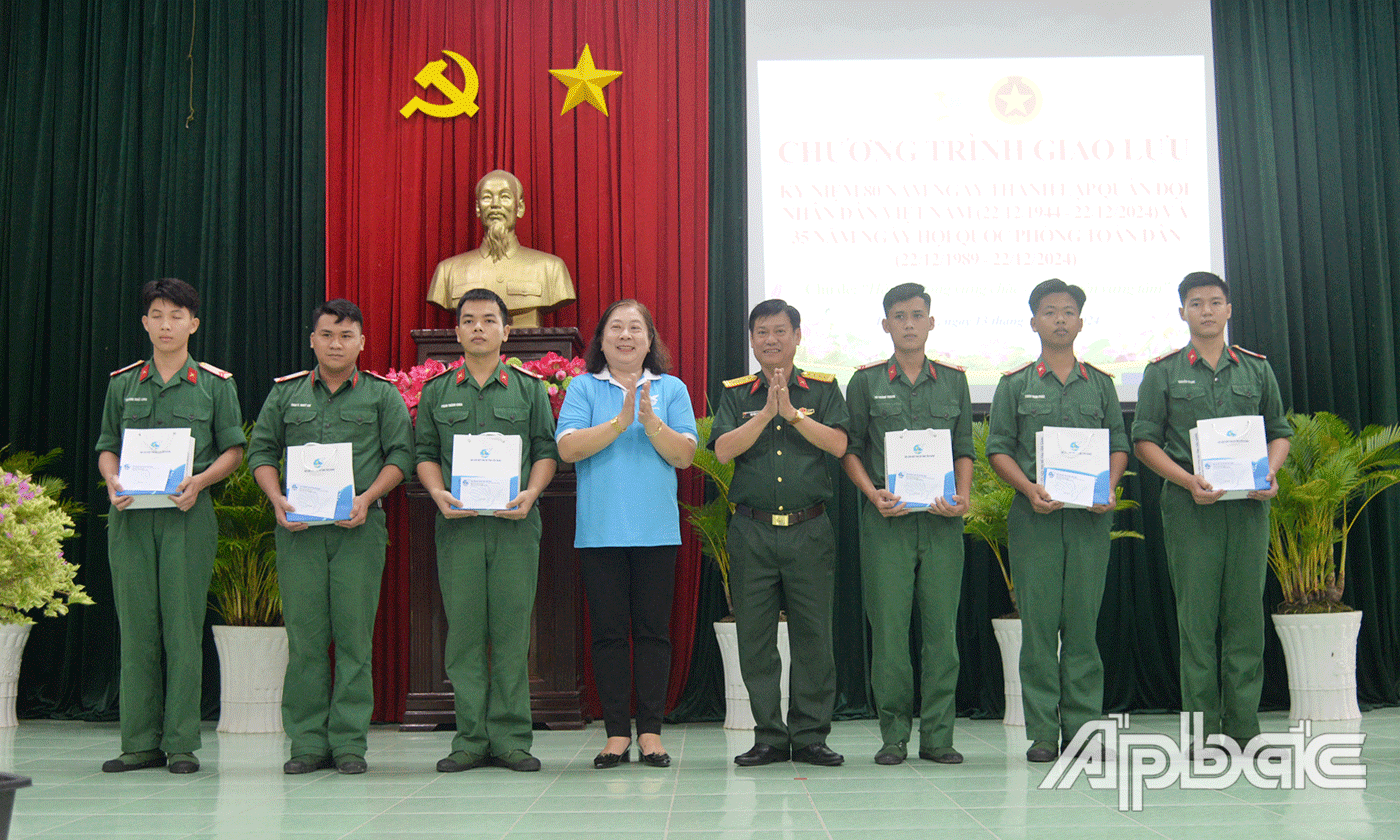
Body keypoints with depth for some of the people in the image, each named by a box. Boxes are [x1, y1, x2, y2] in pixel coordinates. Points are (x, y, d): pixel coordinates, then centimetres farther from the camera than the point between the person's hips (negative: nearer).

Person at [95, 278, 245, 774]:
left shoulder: (215, 384, 6)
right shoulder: (123, 384, 14)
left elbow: (233, 450, 5)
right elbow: (107, 448, 16)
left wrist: (200, 480, -12)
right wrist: (113, 482, -4)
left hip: (187, 515, -2)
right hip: (130, 515, 3)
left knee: (183, 626, -3)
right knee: (136, 626, 3)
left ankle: (182, 743, 3)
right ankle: (141, 742, 10)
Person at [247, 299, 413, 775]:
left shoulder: (382, 394, 8)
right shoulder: (285, 393, 14)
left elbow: (400, 454, 4)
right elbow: (261, 450, 13)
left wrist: (367, 498, -10)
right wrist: (278, 500, -3)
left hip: (359, 526, -1)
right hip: (297, 526, 2)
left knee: (354, 635, -2)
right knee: (304, 634, 2)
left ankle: (349, 742, 5)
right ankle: (308, 741, 9)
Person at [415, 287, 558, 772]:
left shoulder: (529, 388, 11)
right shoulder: (436, 391, 13)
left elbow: (547, 451, 8)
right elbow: (425, 454, 13)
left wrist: (530, 493, -9)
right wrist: (438, 493, -6)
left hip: (515, 523, -1)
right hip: (457, 524, 1)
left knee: (512, 631, -2)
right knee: (464, 631, 0)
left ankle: (510, 738, 4)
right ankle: (470, 739, 6)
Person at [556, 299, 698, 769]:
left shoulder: (671, 389, 10)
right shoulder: (583, 388, 7)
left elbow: (685, 454, -1)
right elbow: (567, 448, -7)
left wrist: (650, 421, -15)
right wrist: (620, 422, -15)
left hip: (656, 530, 1)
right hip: (599, 531, 0)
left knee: (653, 630, 3)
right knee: (608, 632, 2)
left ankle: (650, 732, 10)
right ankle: (616, 734, 10)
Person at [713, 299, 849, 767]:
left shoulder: (822, 389, 8)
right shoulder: (736, 394, 10)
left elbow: (838, 444, -6)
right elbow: (723, 450, -5)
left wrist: (791, 412, -13)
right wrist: (766, 413, -12)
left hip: (809, 530, -1)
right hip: (752, 531, 1)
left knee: (813, 635, 1)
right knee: (755, 638, 3)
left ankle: (811, 736, 12)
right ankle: (769, 737, 13)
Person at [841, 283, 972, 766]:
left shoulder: (954, 381, 13)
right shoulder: (866, 382, 7)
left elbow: (964, 449, 14)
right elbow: (850, 450, 7)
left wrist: (963, 495, -3)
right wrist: (874, 494, -9)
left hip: (942, 520, 2)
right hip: (886, 518, -1)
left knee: (942, 626, 1)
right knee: (889, 627, -2)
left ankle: (937, 735, 9)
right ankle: (894, 735, 8)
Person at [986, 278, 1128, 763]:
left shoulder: (1100, 383, 14)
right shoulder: (1015, 385, 8)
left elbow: (1119, 446, 13)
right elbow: (998, 449, 4)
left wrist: (1108, 487, -5)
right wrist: (1031, 489, -11)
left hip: (1090, 517, 1)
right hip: (1034, 515, -1)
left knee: (1083, 622, 2)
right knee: (1038, 623, -2)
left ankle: (1083, 729, 8)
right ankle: (1042, 734, 3)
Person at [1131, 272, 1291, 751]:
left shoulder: (1256, 369, 14)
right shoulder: (1163, 372, 7)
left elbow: (1280, 433, 17)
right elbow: (1145, 441, 3)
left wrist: (1269, 473, -3)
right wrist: (1189, 481, -11)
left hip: (1249, 503, 2)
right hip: (1189, 505, -2)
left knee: (1246, 612, 2)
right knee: (1196, 615, -3)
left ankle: (1244, 728, 8)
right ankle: (1204, 730, 3)